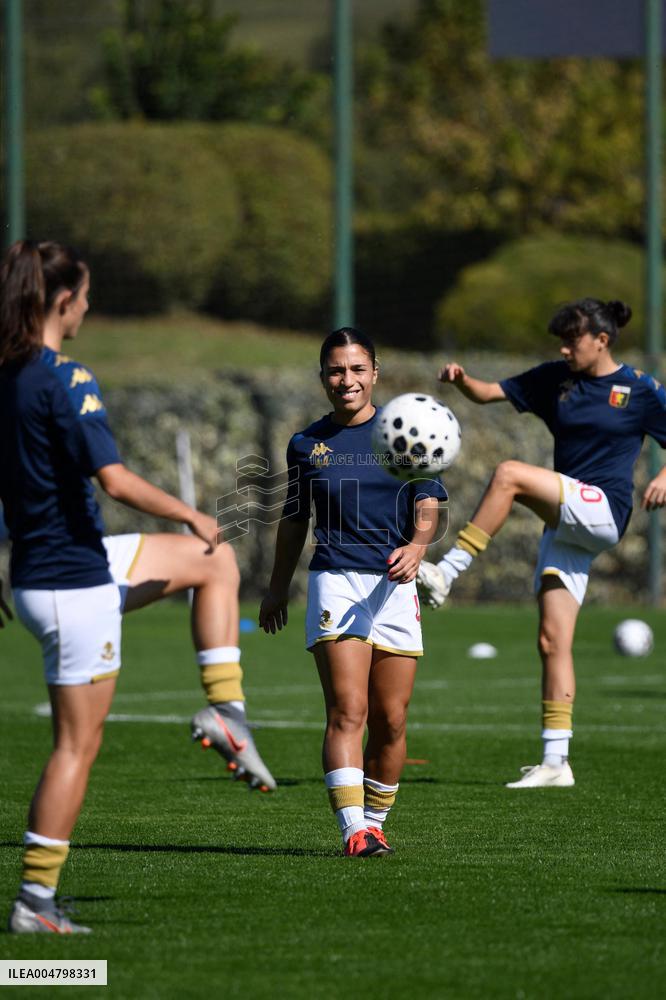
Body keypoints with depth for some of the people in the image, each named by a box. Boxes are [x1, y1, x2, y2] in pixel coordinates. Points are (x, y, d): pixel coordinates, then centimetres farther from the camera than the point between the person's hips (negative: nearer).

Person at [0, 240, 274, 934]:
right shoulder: (64, 380, -20)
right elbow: (115, 481, -26)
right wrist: (192, 516, -10)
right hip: (75, 583, -9)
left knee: (216, 561, 22)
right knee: (78, 744, -1)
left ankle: (226, 712, 15)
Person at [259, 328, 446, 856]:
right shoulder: (307, 444, 9)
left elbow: (428, 502, -1)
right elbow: (294, 519, 21)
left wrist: (418, 545, -21)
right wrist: (278, 587, 26)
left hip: (395, 583, 1)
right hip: (336, 580, -1)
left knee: (391, 720, 2)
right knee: (348, 711, -15)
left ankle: (375, 822, 19)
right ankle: (353, 830, -22)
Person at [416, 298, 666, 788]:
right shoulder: (555, 379, 13)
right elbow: (489, 393, 10)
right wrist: (461, 380, -11)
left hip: (604, 510, -6)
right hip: (565, 522, 6)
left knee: (509, 474, -27)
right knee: (553, 641, -1)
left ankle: (446, 574, -27)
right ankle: (555, 763, 0)